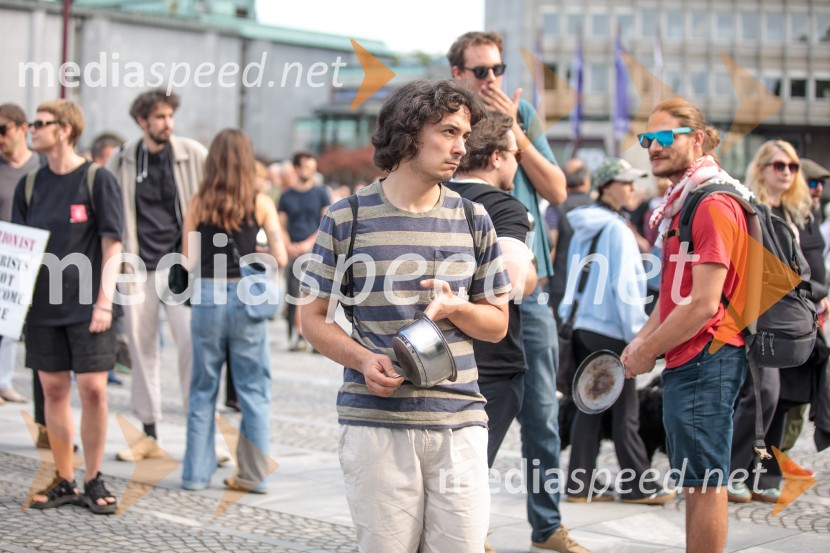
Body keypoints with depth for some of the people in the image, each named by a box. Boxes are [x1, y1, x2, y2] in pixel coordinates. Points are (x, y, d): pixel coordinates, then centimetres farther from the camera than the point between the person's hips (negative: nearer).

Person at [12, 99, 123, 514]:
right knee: (54, 390, 6)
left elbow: (112, 246, -5)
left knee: (93, 390, -5)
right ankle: (65, 482, 17)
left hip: (86, 307, -4)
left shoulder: (97, 180, -4)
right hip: (43, 307, 4)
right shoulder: (30, 185, 9)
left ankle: (93, 480, 10)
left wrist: (104, 301, -13)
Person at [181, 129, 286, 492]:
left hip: (207, 297, 1)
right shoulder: (260, 203, -3)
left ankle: (196, 473, 16)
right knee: (253, 389, 8)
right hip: (246, 297, -1)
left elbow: (188, 259, 0)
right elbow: (279, 257, -5)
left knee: (203, 390, 11)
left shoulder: (198, 203, 0)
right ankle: (253, 473, 10)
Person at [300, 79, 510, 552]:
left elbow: (497, 323, 15)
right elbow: (314, 317, 5)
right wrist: (363, 359, -13)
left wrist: (455, 307, -7)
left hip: (460, 423, 3)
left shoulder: (473, 220, 10)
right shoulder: (347, 218, 1)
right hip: (376, 422, -2)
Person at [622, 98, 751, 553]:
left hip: (705, 361, -10)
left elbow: (703, 304, -21)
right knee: (696, 483, 15)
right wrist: (642, 340, 9)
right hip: (686, 362, 10)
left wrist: (647, 352, -12)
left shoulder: (714, 205, -16)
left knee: (705, 482, -4)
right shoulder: (682, 202, 16)